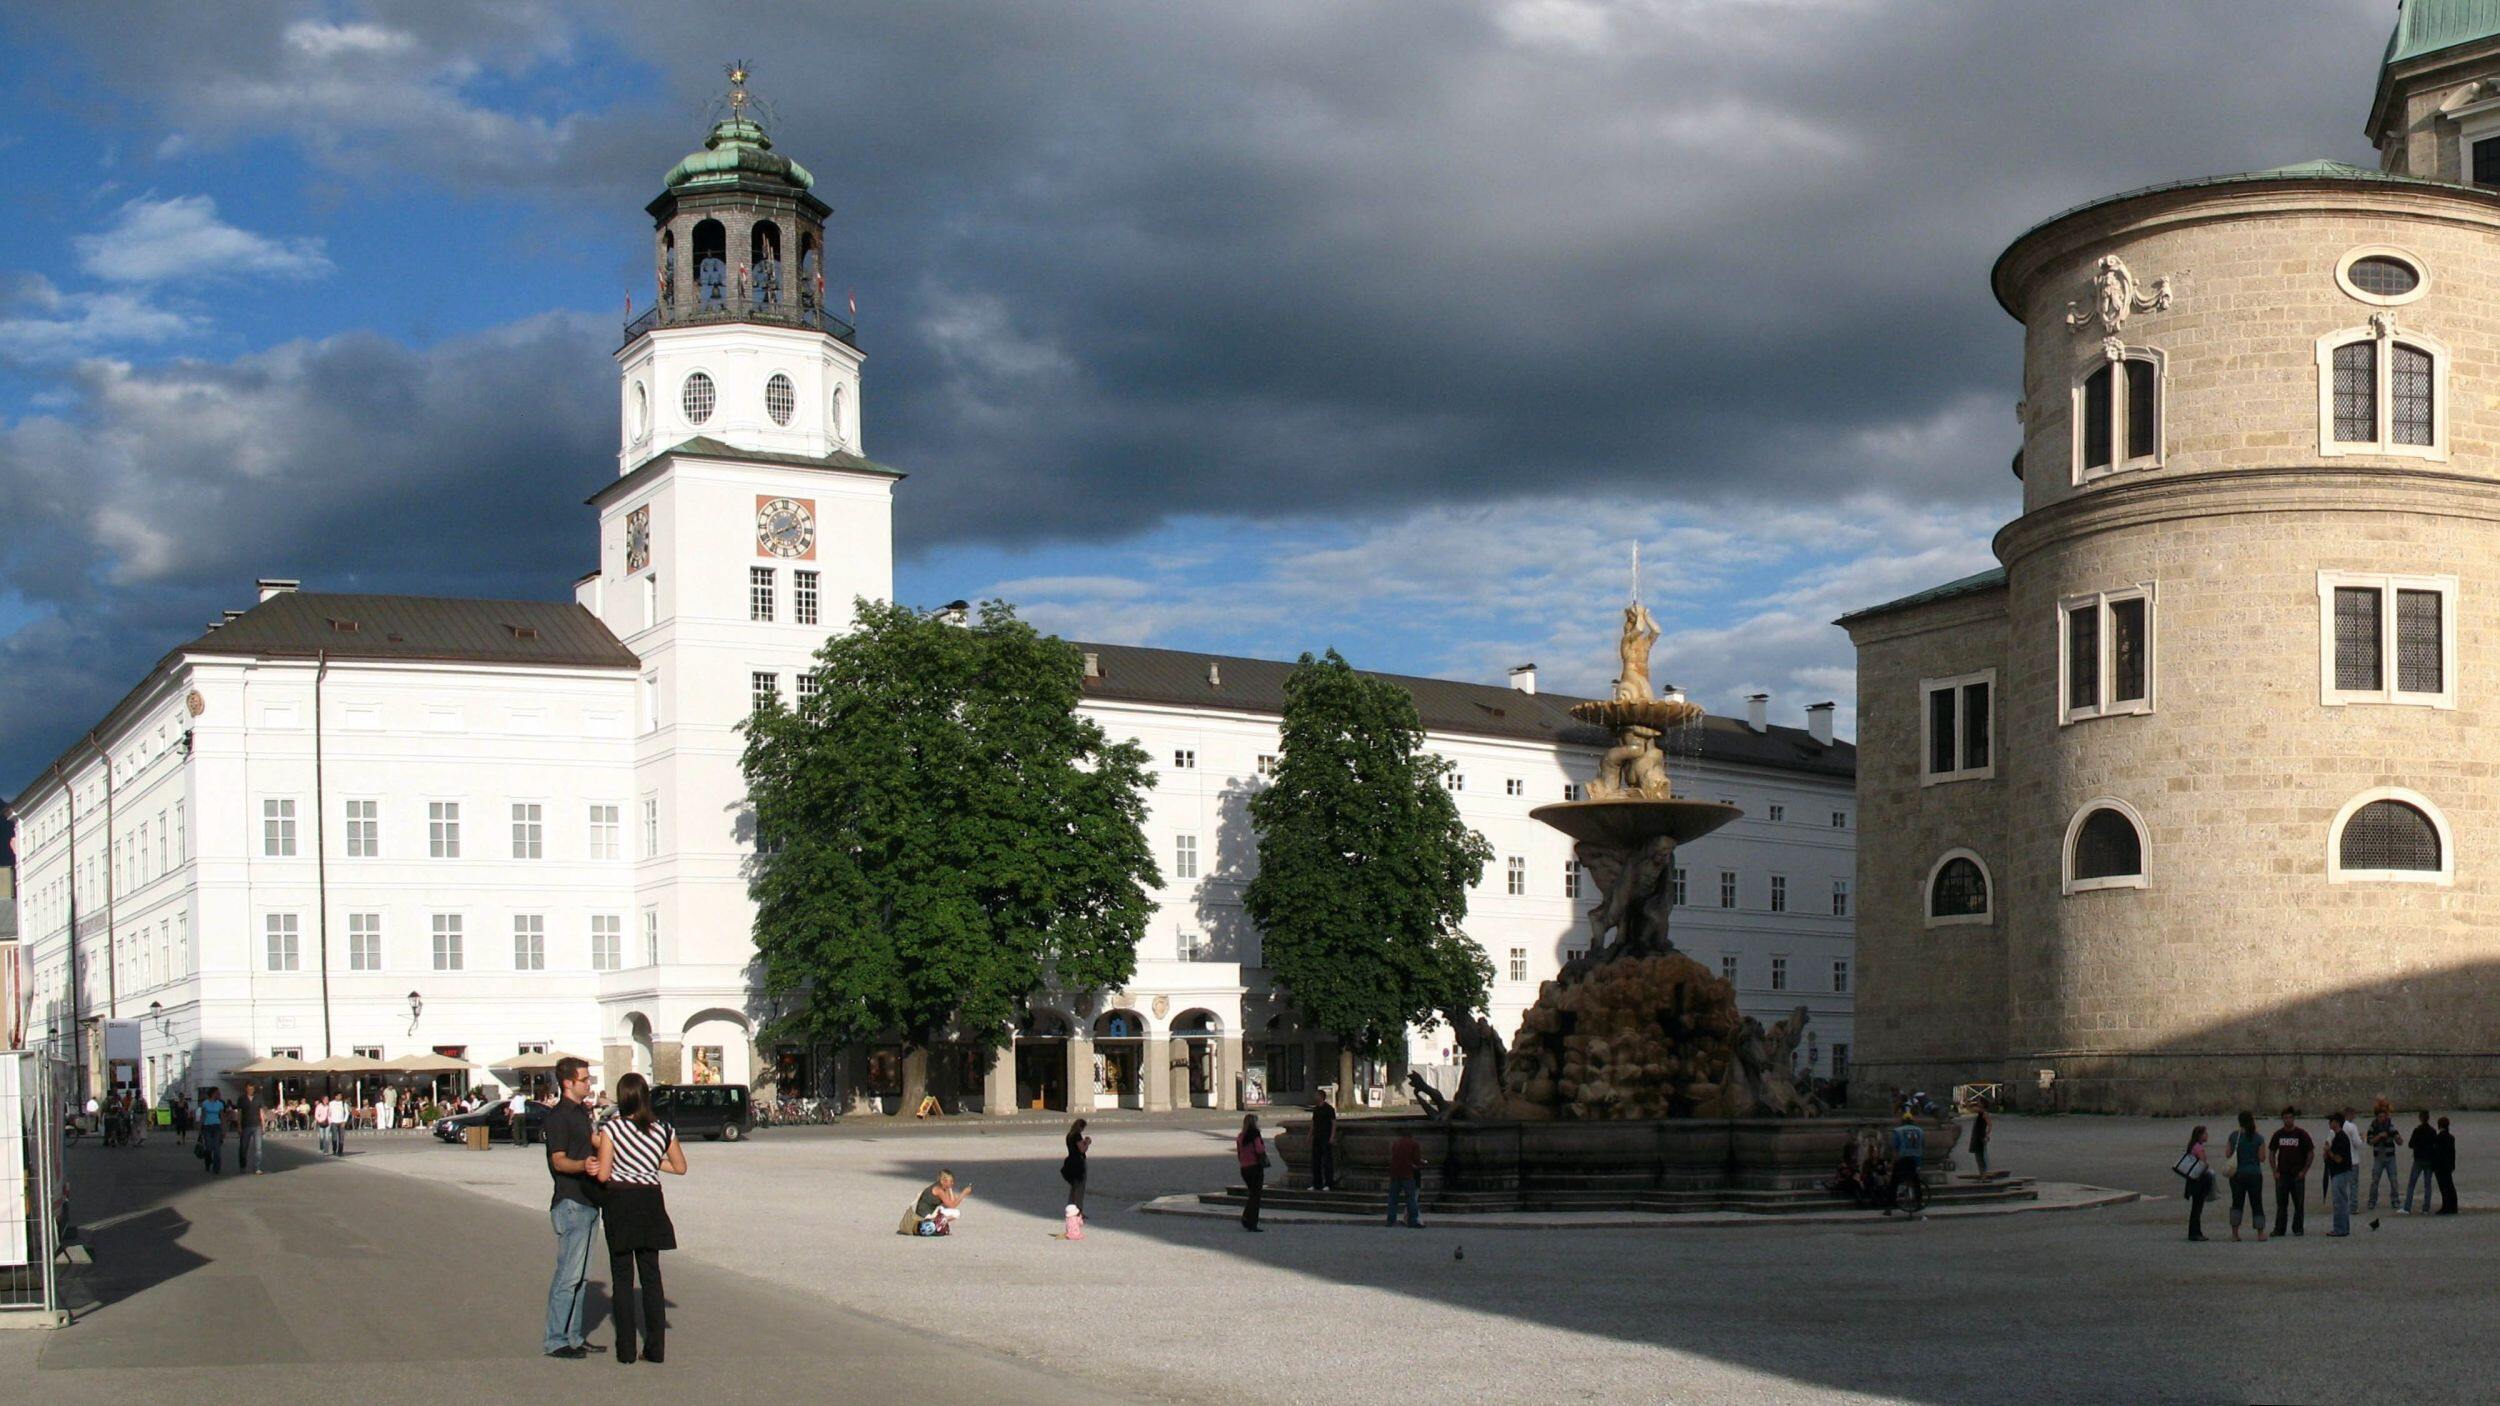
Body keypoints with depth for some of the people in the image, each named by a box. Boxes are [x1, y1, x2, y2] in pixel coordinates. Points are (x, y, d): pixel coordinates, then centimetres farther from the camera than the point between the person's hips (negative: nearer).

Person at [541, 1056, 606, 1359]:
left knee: (580, 1276, 12)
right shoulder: (558, 1116, -12)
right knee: (568, 1275, -9)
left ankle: (573, 1337, 17)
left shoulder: (582, 1112, 17)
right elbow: (559, 1161, -20)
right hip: (570, 1203, -10)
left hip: (588, 1202, 10)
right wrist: (584, 1165, -37)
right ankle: (556, 1341, -5)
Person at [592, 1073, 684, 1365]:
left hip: (620, 1202, -3)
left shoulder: (611, 1129, -10)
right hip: (651, 1201, 3)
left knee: (622, 1278, 4)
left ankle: (626, 1349, 3)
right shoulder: (663, 1130, 2)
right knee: (651, 1276, 9)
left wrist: (598, 1146, 3)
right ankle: (656, 1348, 7)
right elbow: (680, 1167, 11)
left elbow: (603, 1174, -13)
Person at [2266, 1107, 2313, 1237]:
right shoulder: (2278, 1134, 6)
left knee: (2299, 1203, 2)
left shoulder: (2301, 1134, -2)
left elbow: (2311, 1153, 1)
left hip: (2297, 1175, -2)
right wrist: (2275, 1171, 2)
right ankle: (2279, 1230, 7)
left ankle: (2298, 1229, 11)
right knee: (2281, 1203, 3)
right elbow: (2271, 1153, 11)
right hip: (2282, 1175, 2)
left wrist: (2304, 1171, -6)